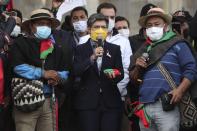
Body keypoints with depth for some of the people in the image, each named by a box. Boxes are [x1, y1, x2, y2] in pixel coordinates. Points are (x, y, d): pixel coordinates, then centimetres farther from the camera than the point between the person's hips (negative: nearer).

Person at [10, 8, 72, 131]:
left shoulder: (57, 45, 15)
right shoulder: (21, 43, 1)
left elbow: (66, 70, 17)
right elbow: (18, 67, -12)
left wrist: (58, 77, -6)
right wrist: (43, 73, -12)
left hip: (50, 100, 4)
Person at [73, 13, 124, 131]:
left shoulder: (115, 49, 11)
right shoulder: (80, 49, 6)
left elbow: (121, 74, 5)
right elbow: (76, 72, -8)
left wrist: (114, 75, -17)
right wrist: (92, 58, -19)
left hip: (111, 102, 1)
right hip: (87, 102, -1)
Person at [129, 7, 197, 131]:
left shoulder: (177, 44, 3)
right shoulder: (144, 50, 20)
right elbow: (134, 80, 21)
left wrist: (180, 90, -20)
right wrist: (138, 68, 0)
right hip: (144, 107, 6)